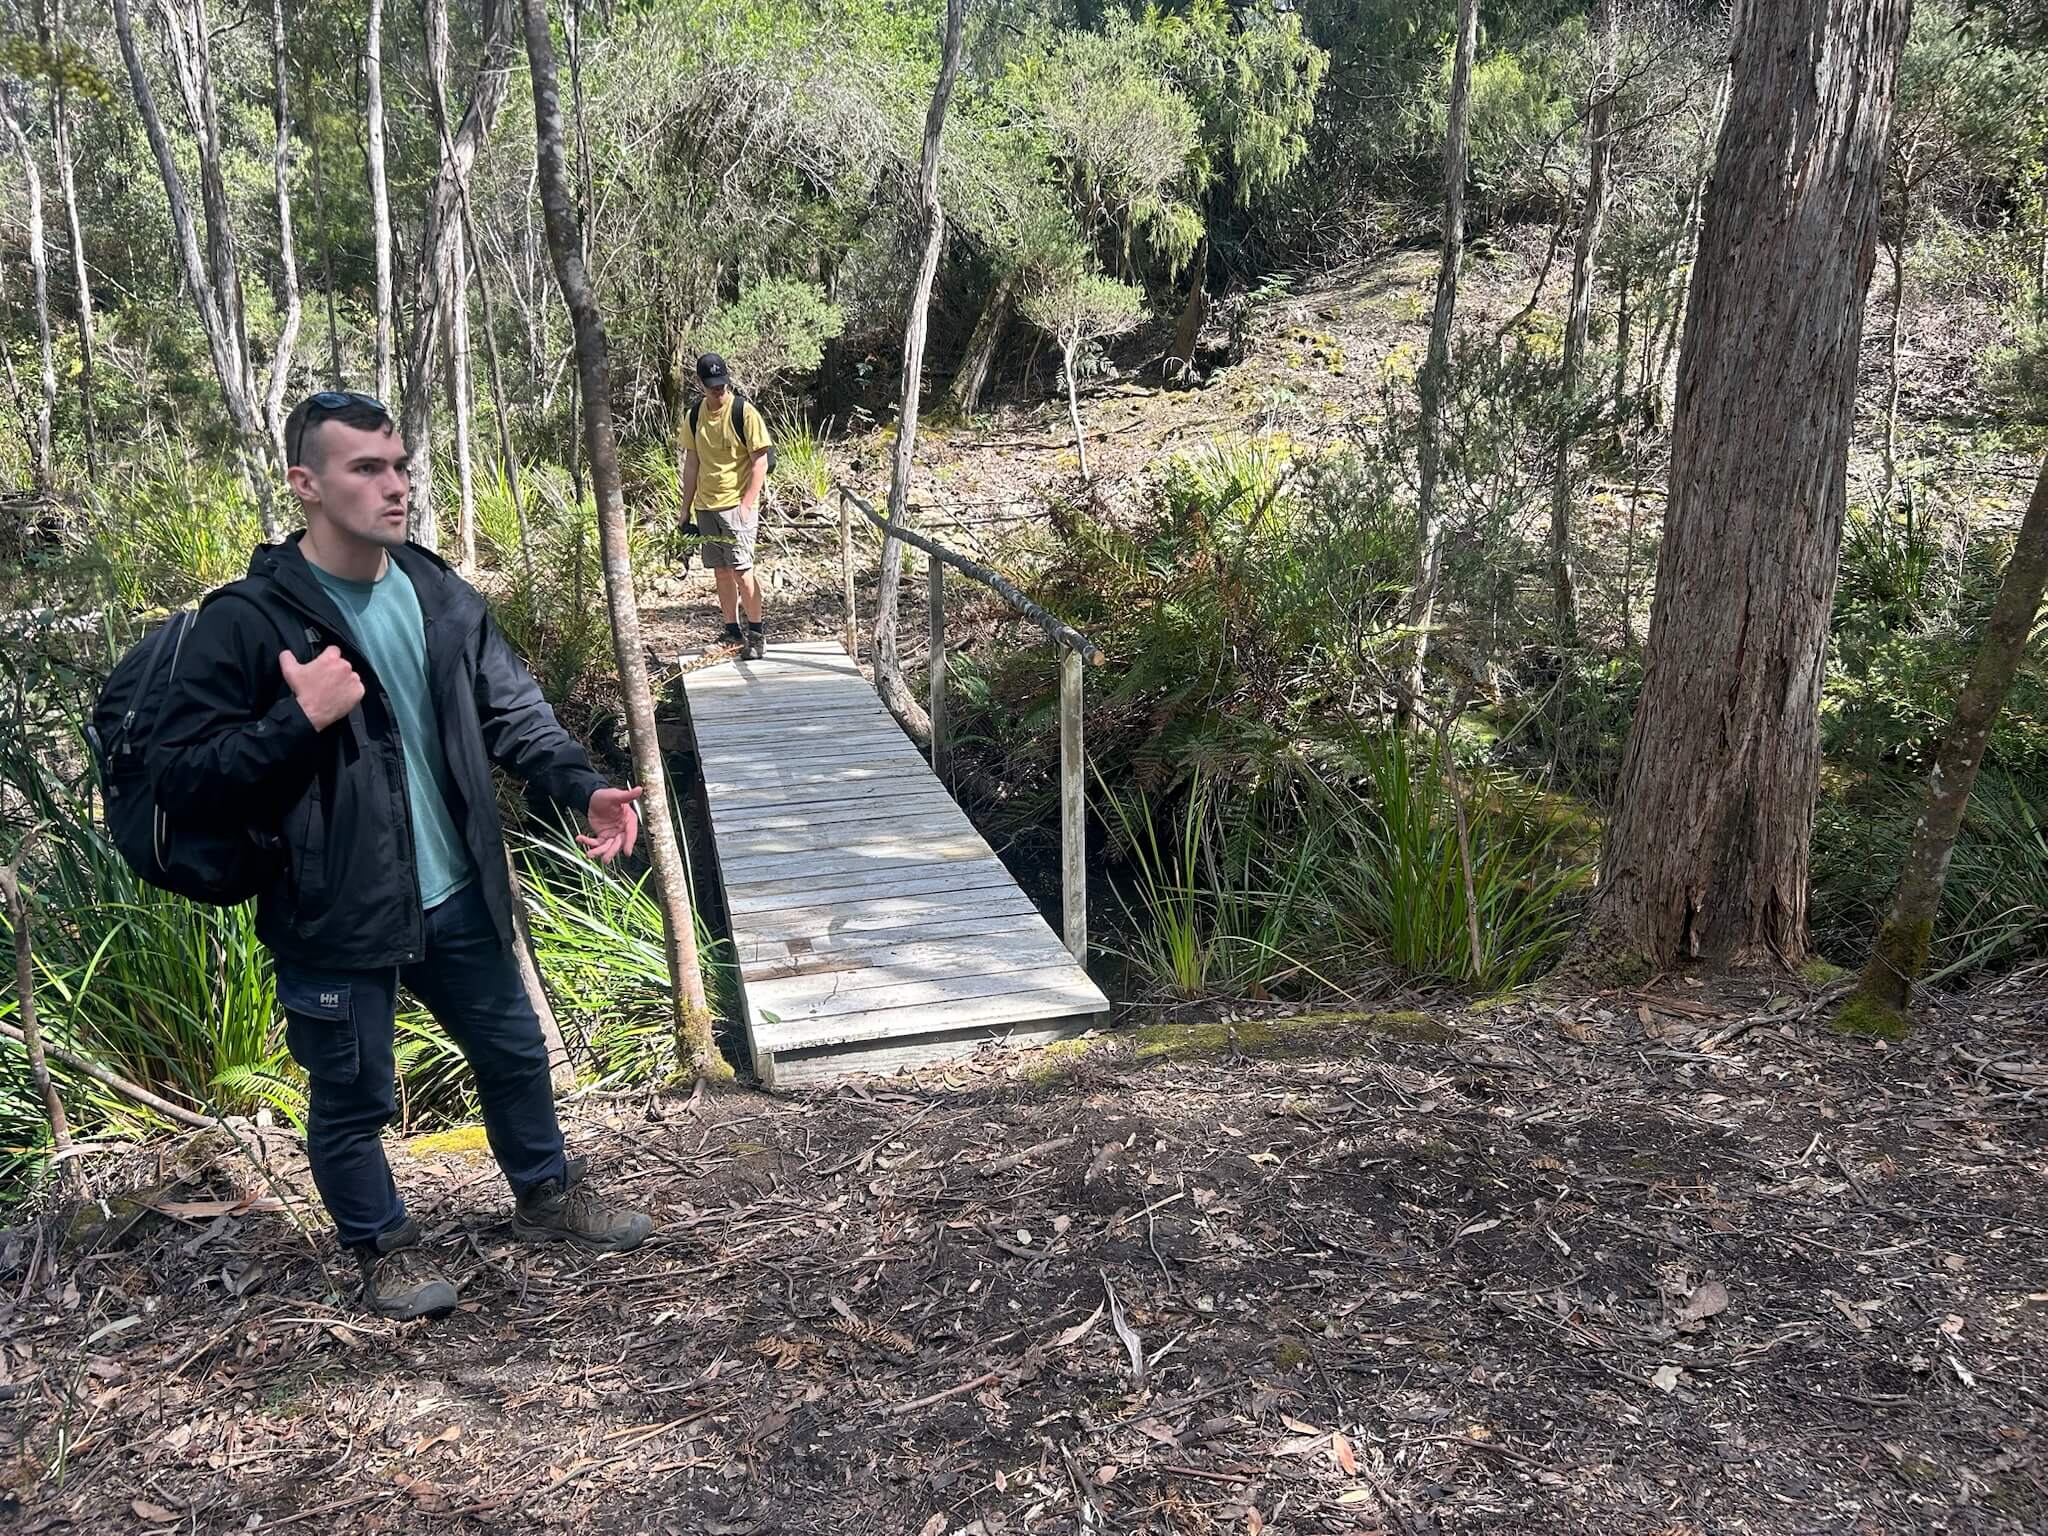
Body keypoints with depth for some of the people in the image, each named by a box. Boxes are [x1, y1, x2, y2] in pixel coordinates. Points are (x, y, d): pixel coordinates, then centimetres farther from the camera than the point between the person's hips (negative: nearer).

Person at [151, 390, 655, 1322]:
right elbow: (177, 777, -15)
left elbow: (513, 711, 8)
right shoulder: (247, 623, -16)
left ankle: (546, 1195, 45)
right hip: (333, 919, -5)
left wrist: (583, 788, -7)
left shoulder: (441, 597, 1)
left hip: (456, 898, 6)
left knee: (513, 1051, 21)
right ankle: (382, 1246, 37)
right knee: (352, 1098, 12)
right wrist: (301, 719, -27)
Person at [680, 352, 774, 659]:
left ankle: (757, 634, 1)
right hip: (706, 506, 5)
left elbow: (760, 461, -9)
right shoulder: (695, 416, 7)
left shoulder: (745, 412, -9)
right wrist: (685, 509, 11)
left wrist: (746, 505, -16)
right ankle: (732, 634, 19)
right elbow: (691, 464, 13)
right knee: (721, 572, 10)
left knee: (740, 570, -10)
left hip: (737, 505, -5)